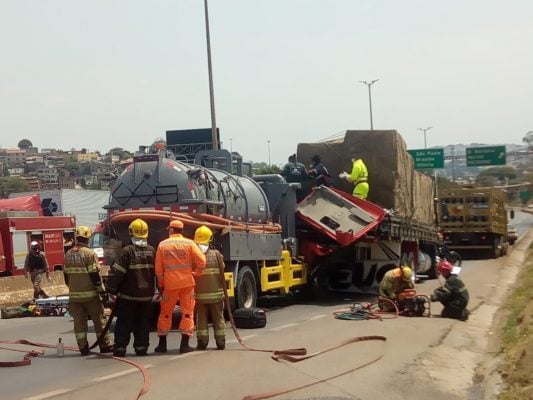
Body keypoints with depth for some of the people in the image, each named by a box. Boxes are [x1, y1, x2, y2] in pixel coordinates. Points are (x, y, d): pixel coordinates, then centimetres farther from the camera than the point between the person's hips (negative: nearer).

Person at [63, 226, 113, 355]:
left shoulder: (68, 255, 7)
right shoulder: (89, 253, -13)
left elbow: (66, 275, 14)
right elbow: (95, 275, -15)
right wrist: (102, 290, -9)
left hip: (74, 295, 5)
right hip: (90, 294, -5)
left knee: (79, 321, 7)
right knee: (99, 320, 5)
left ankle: (83, 348, 6)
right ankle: (105, 345, 10)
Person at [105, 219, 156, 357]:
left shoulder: (127, 251, -12)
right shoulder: (152, 251, 1)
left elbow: (116, 272, -15)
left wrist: (111, 289, -6)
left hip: (128, 295, -3)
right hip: (146, 295, 4)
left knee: (124, 323, 4)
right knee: (143, 323, 12)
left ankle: (120, 348, 2)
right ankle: (141, 348, 12)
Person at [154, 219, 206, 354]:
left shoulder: (162, 245, 1)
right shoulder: (189, 243, -2)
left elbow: (158, 268, 2)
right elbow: (201, 261, -11)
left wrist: (160, 285, 10)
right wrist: (195, 273, 5)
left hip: (170, 283, 1)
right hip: (187, 282, -1)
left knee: (165, 313, 12)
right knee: (187, 312, 6)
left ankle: (162, 344, 14)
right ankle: (184, 344, 3)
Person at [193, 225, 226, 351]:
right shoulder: (216, 254, -5)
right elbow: (221, 273, 1)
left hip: (199, 294, -1)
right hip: (215, 292, 1)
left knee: (201, 318, 8)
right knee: (218, 318, 10)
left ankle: (202, 342, 6)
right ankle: (221, 343, 10)